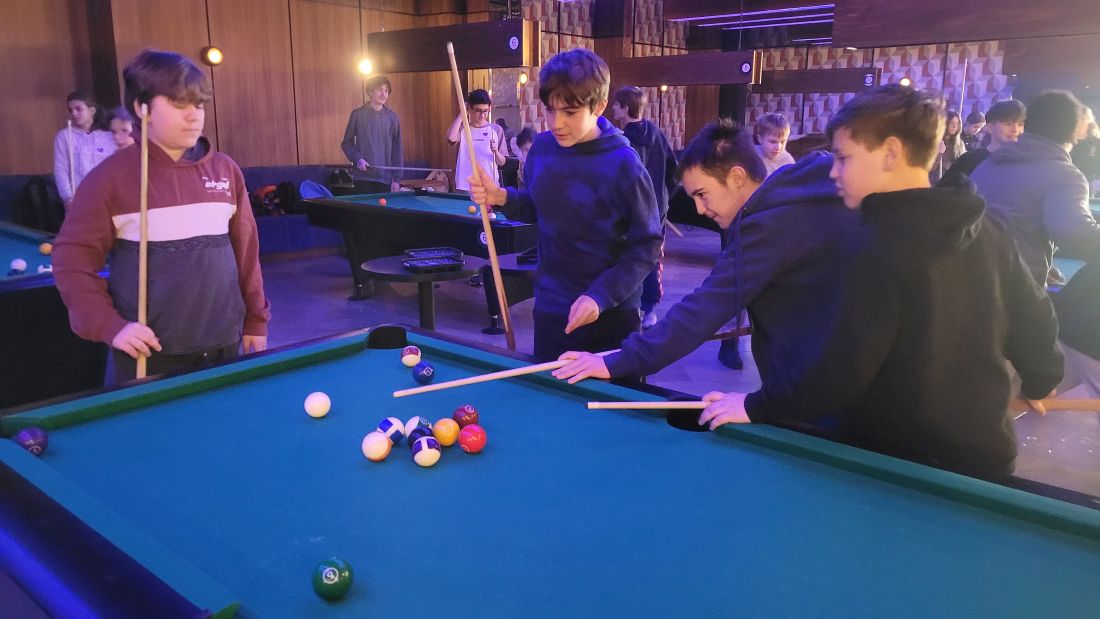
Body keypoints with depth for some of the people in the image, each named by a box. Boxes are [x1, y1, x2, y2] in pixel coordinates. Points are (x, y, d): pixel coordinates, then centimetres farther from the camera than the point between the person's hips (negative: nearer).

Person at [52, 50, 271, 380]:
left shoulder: (226, 171, 4)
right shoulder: (111, 177, -7)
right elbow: (73, 258, -5)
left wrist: (256, 318, 8)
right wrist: (109, 325, -15)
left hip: (221, 343, 3)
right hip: (149, 351, -3)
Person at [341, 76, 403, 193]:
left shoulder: (392, 116, 6)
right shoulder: (358, 114, 1)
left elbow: (397, 149, 7)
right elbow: (347, 143, 8)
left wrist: (396, 178, 2)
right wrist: (357, 158, -10)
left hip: (385, 178, 2)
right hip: (363, 177, -1)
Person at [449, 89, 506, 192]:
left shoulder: (496, 130, 4)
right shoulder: (462, 129, 3)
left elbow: (502, 162, 6)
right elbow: (451, 138, -21)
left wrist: (496, 152, -17)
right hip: (465, 187, 0)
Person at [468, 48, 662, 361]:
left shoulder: (624, 166, -17)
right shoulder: (541, 148, -2)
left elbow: (646, 246, -13)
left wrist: (601, 296, -22)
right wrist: (502, 198, -7)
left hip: (610, 316, -4)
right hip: (550, 307, 5)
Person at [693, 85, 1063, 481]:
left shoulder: (881, 245, -21)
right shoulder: (987, 231, 2)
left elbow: (843, 364, -26)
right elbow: (1034, 318, 12)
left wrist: (758, 407, -17)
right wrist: (1039, 382, 31)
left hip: (896, 462, -7)